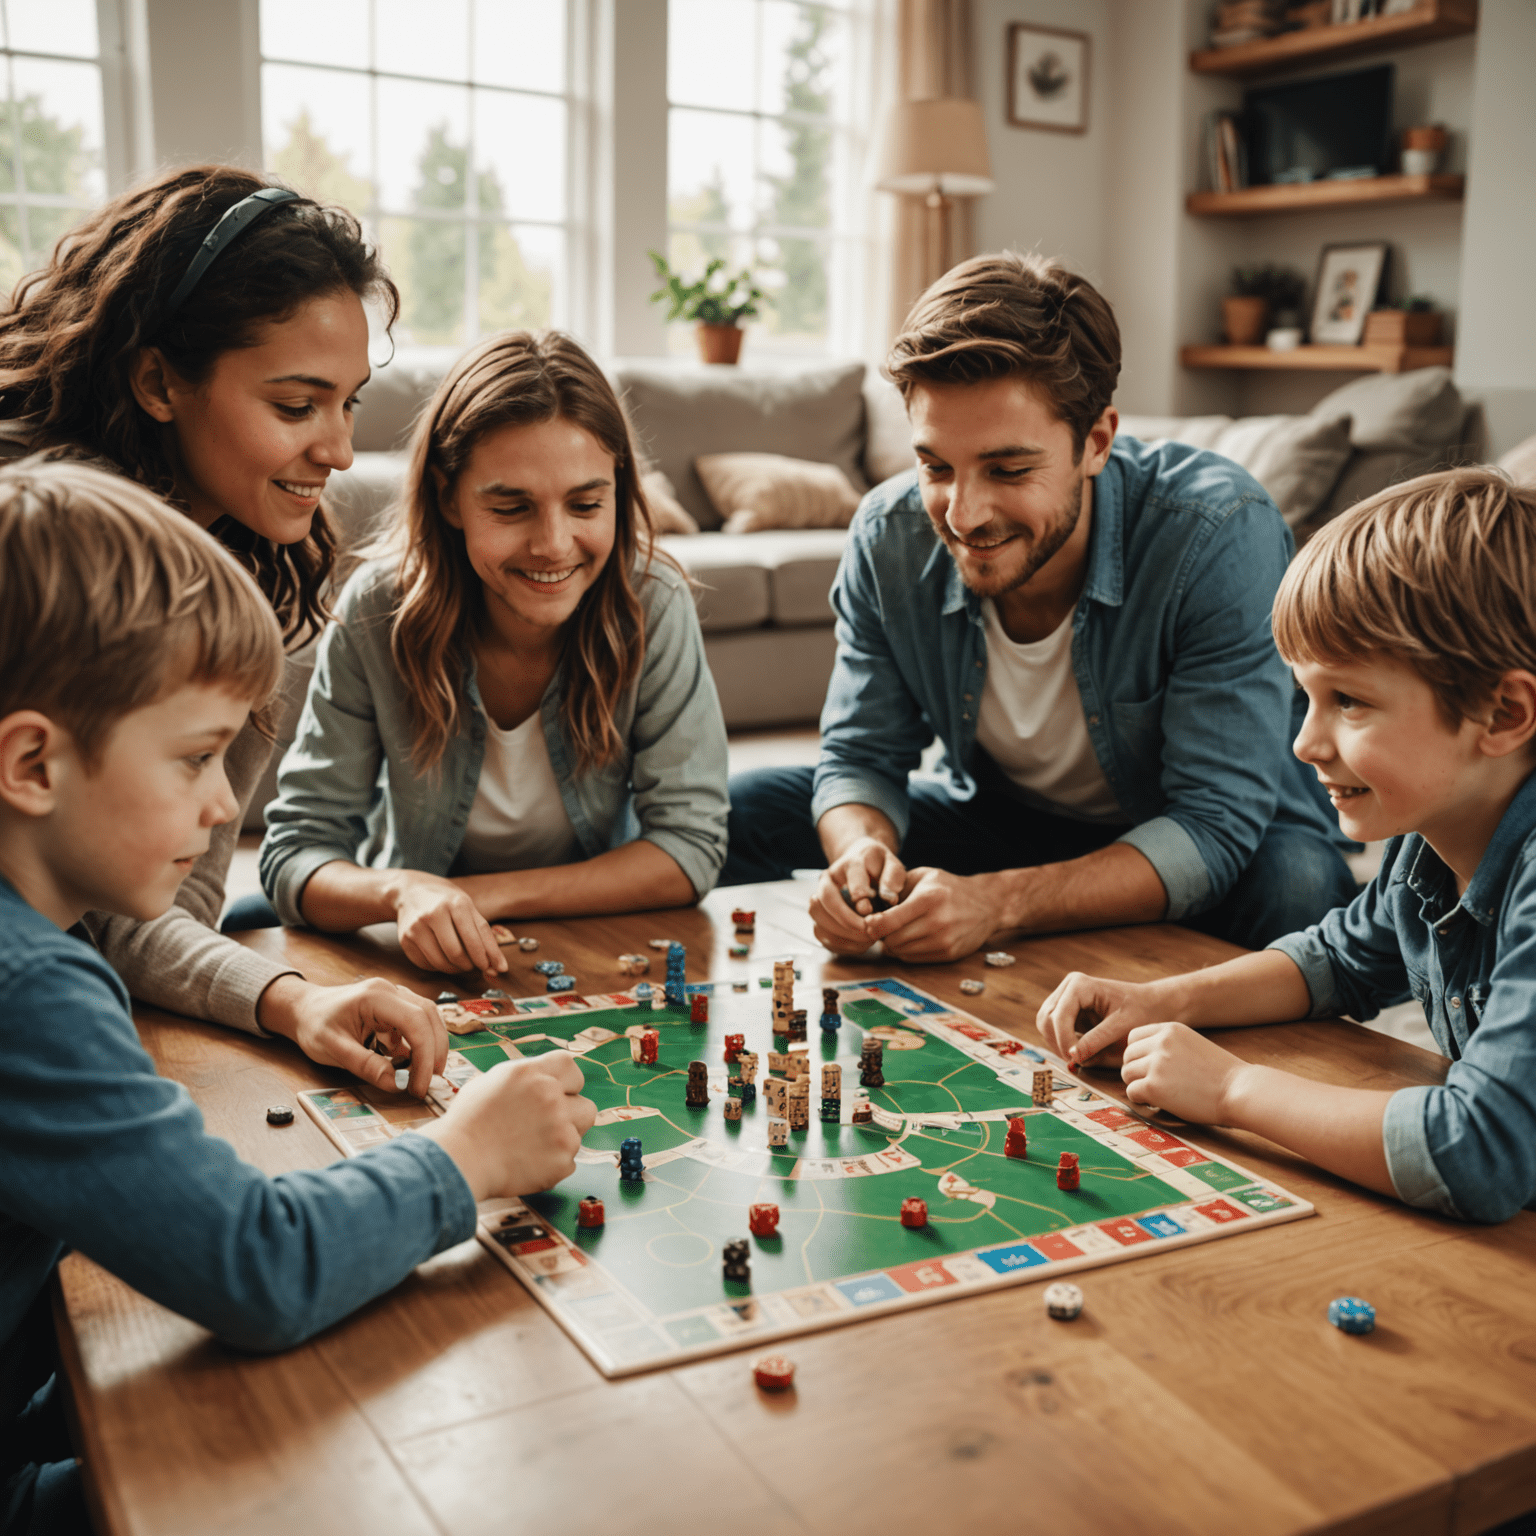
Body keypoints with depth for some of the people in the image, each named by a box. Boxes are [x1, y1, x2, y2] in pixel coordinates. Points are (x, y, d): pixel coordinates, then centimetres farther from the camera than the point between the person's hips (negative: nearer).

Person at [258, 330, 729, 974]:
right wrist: (402, 892, -36)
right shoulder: (377, 612, -17)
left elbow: (690, 845, -15)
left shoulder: (654, 606, -17)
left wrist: (488, 897, -23)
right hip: (422, 968, -1)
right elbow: (295, 852, -15)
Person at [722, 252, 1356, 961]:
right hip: (1002, 821, 4)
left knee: (1299, 886, -37)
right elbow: (861, 757, -6)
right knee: (741, 810, -9)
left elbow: (1216, 825, -30)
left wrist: (997, 902, -43)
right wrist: (861, 852, -32)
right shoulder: (887, 538, -17)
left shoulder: (1219, 533, -30)